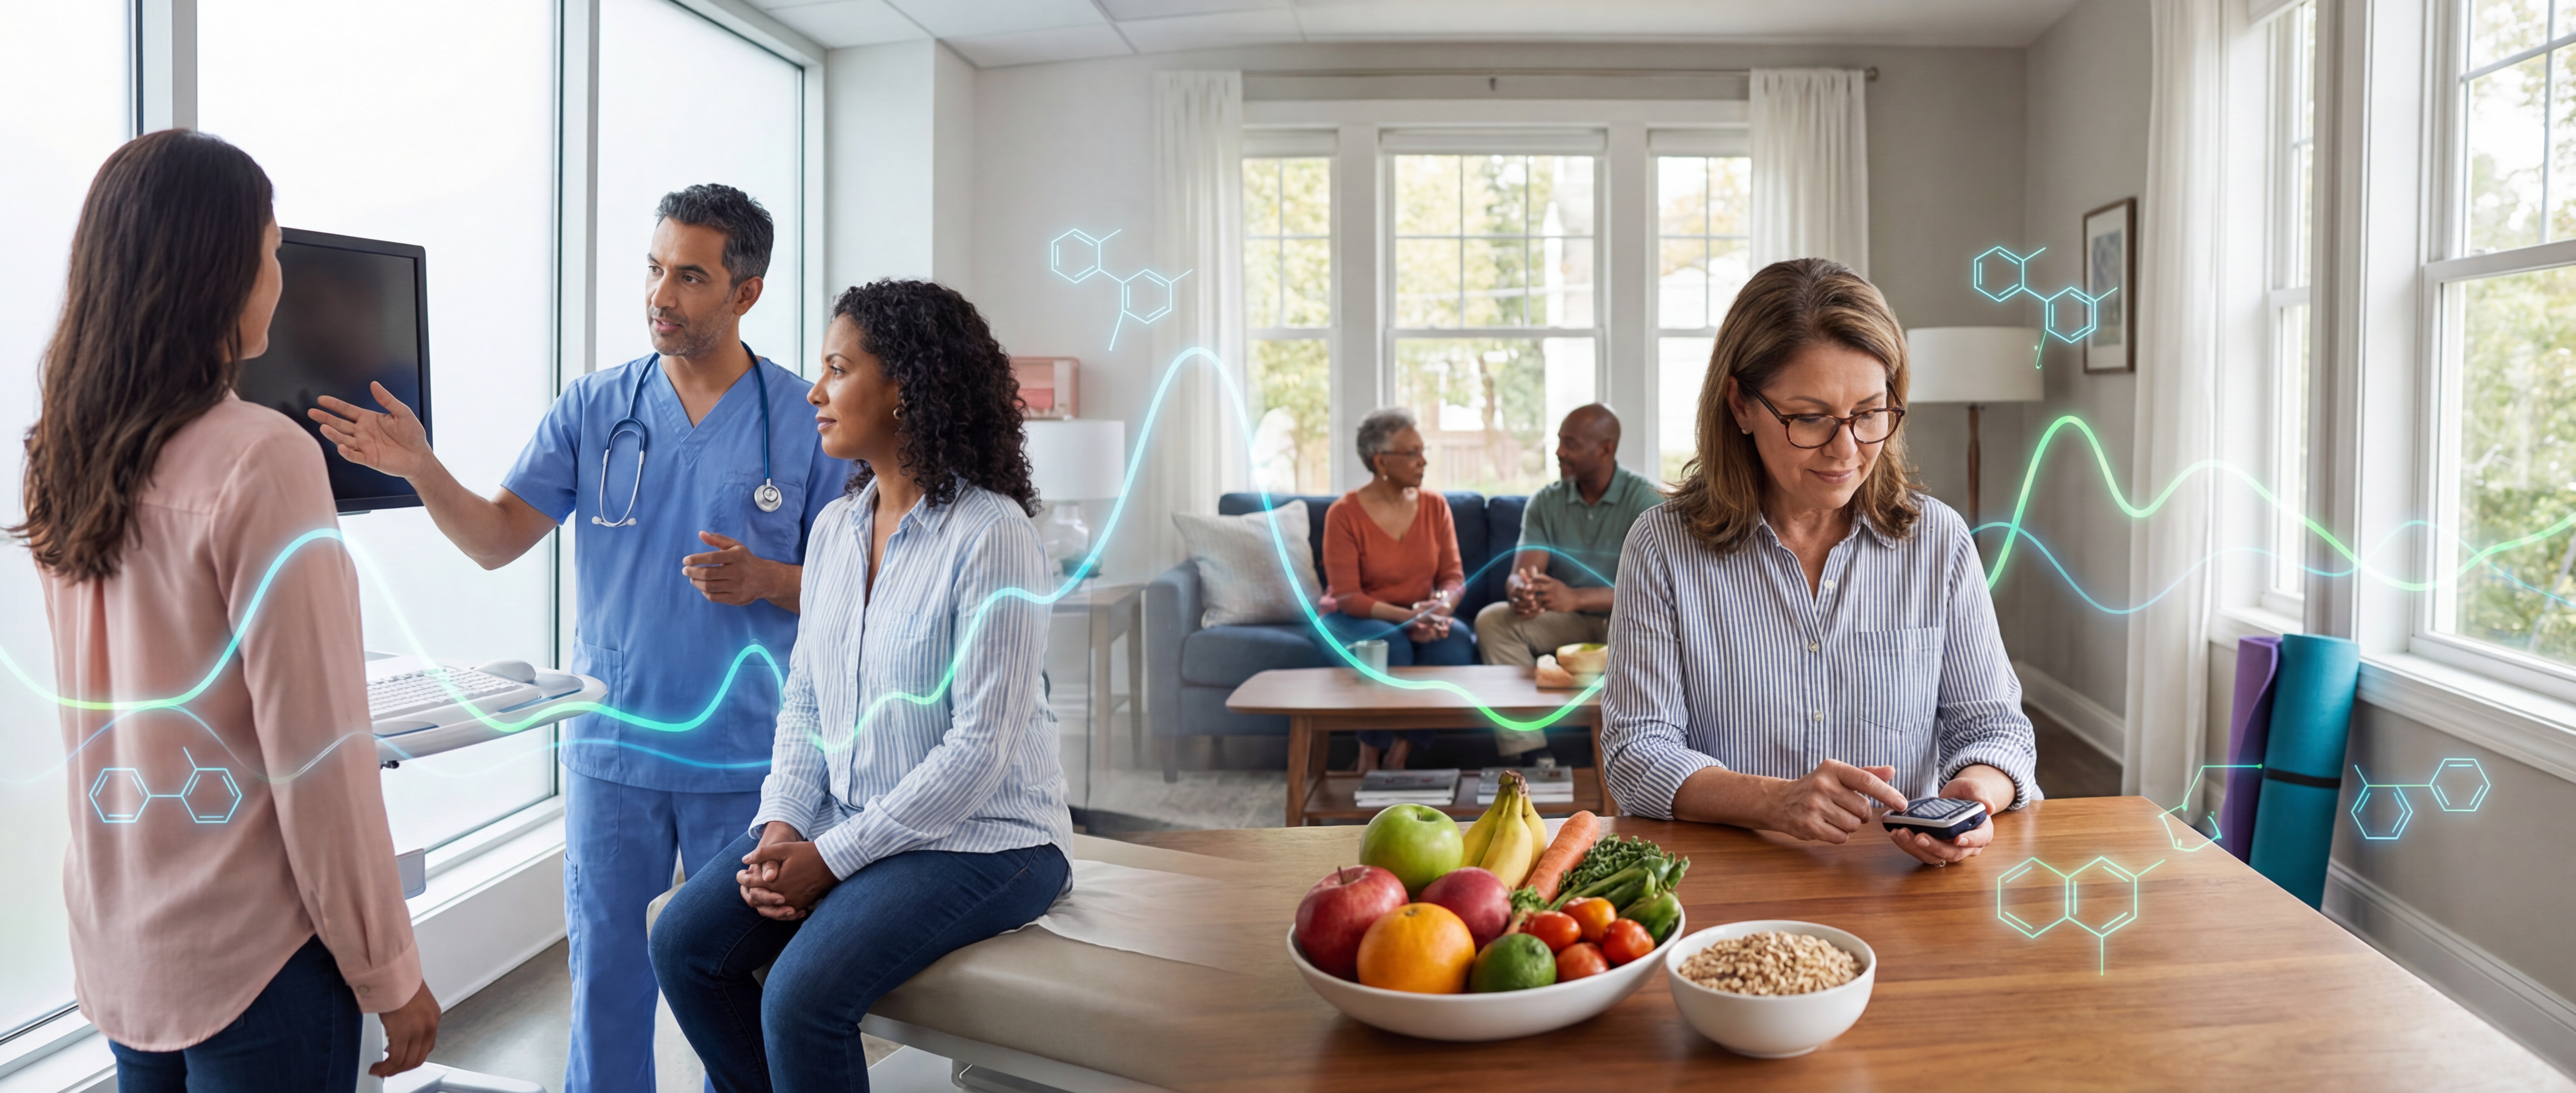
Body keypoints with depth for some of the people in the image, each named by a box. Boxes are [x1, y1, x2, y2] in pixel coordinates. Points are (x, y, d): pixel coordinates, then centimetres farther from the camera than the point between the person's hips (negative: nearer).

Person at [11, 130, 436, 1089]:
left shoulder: (64, 462, 3)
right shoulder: (262, 458, -19)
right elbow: (316, 753, -19)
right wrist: (387, 969, -10)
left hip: (114, 950, 7)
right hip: (246, 956, -7)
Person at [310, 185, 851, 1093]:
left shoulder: (806, 419, -5)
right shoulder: (594, 406, 2)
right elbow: (498, 540, 0)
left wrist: (762, 580, -19)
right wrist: (420, 467, -16)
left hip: (746, 759, -2)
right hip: (613, 747, 2)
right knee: (606, 974, 13)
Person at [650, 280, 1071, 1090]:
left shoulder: (992, 536, -18)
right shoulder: (836, 527, 8)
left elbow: (981, 749, -20)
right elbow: (804, 699, 12)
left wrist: (833, 857, -18)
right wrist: (783, 825, -5)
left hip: (980, 838, -7)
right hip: (841, 820, 8)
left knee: (802, 996, -24)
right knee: (684, 941, -6)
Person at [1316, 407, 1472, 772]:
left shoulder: (1435, 506, 3)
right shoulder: (1344, 514, -11)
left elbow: (1453, 576, 1)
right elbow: (1346, 596, -15)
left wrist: (1442, 605, -23)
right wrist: (1405, 617, -28)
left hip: (1421, 619, 4)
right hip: (1355, 620, -4)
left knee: (1457, 643, -27)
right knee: (1391, 647, -36)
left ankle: (1402, 752, -16)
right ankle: (1370, 758, -16)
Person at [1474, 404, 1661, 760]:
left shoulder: (1645, 500, -12)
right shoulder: (1545, 502, 2)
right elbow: (1519, 575, -8)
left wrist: (1575, 598, -42)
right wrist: (1521, 593, -36)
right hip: (1568, 622, 4)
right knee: (1492, 619, -21)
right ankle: (1532, 758, -28)